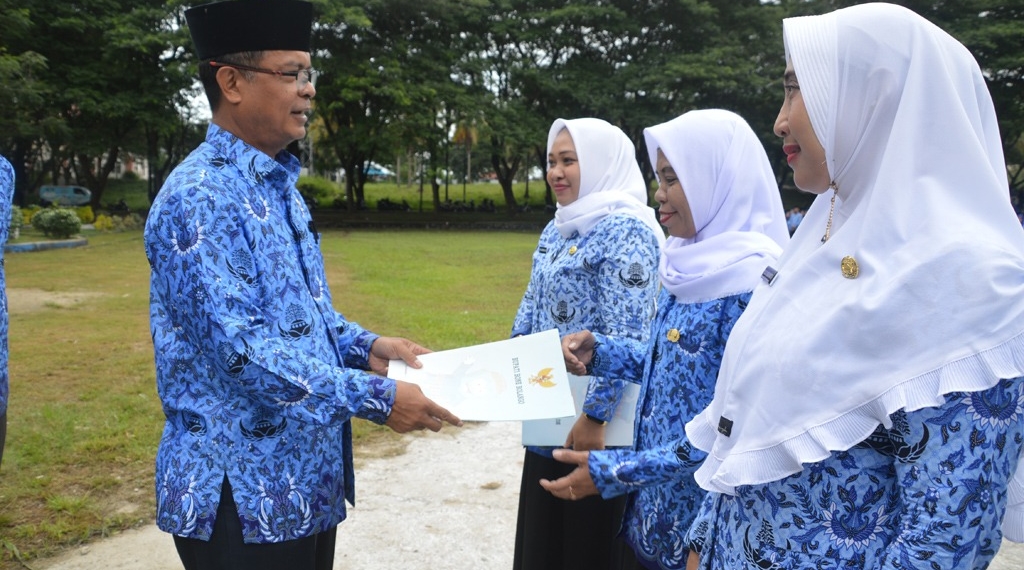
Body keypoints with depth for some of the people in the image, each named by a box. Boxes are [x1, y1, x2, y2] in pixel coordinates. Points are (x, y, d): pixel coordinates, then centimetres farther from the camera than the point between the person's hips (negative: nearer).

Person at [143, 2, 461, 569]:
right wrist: (376, 397, -25)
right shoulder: (199, 197, -19)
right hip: (243, 493, -9)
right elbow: (240, 348, -26)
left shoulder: (279, 186, 11)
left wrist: (364, 347, 3)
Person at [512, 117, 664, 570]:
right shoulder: (557, 230, 11)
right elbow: (532, 307, 18)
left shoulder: (626, 232, -16)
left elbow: (627, 338, -22)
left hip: (592, 421, -8)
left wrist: (594, 417, -22)